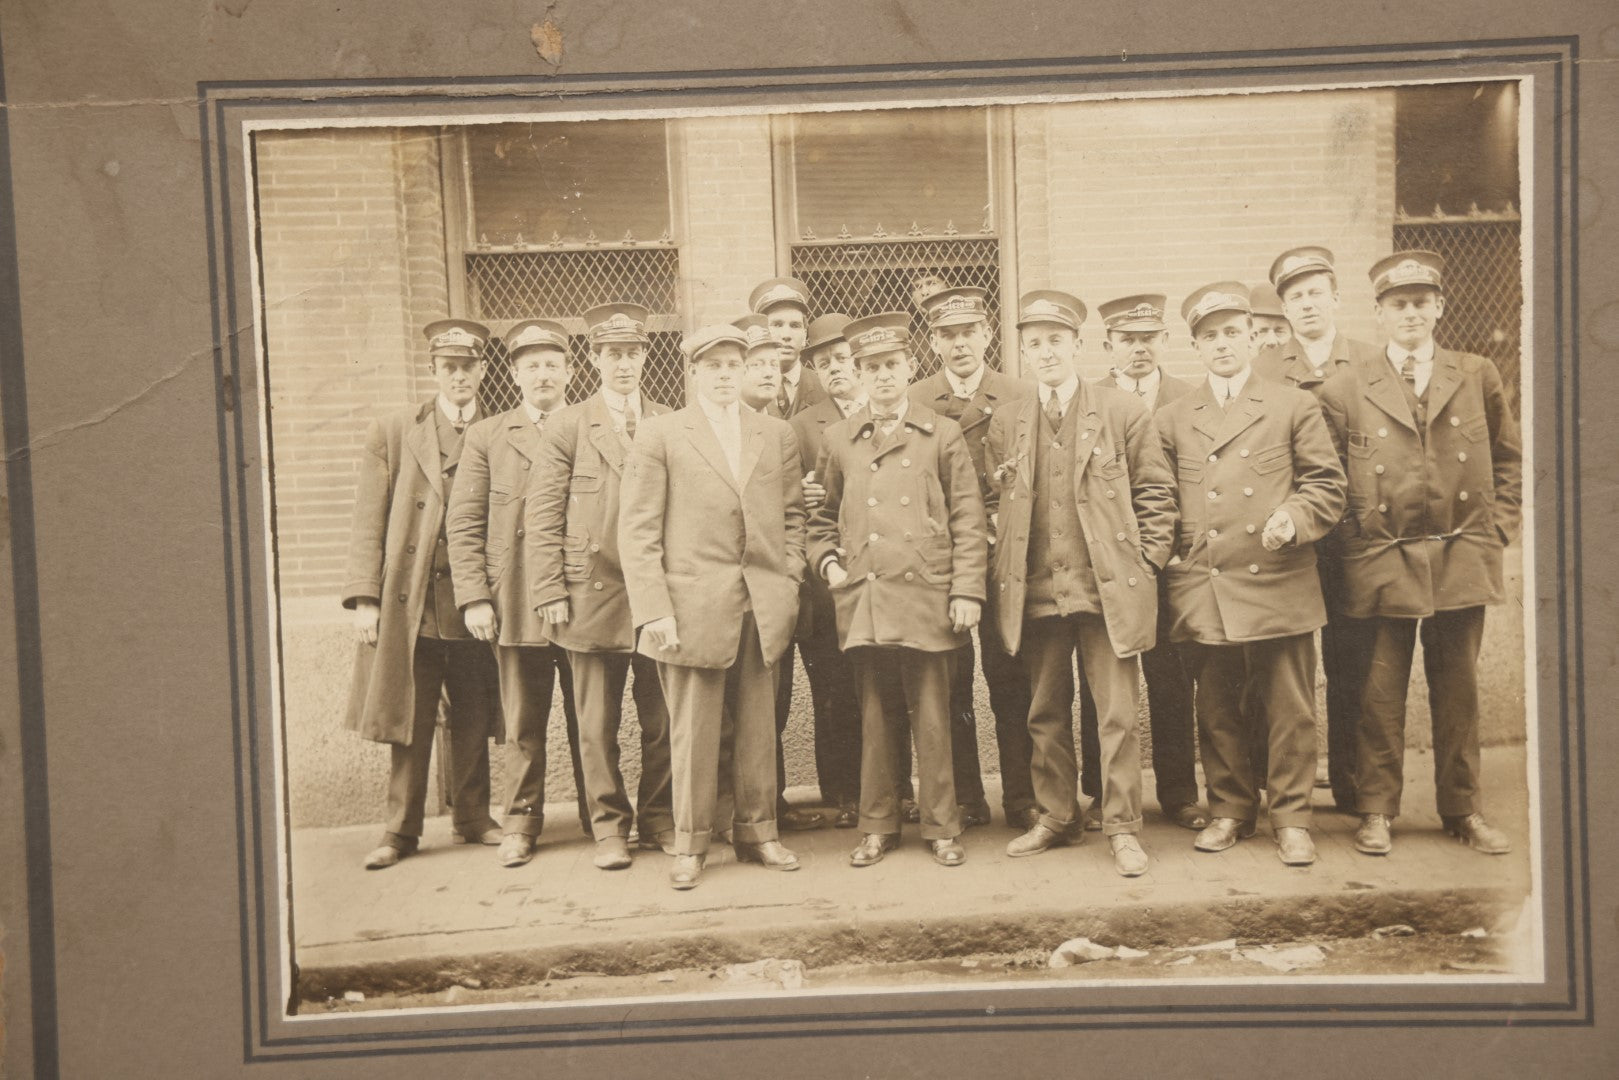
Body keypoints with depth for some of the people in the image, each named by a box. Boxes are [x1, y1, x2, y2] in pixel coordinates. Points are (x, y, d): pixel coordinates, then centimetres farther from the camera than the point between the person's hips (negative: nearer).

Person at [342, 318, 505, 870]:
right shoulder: (392, 432, 6)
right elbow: (368, 522, 3)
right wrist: (364, 598, -5)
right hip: (409, 600, -1)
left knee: (473, 721, 8)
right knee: (408, 721, 4)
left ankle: (472, 818, 23)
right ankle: (401, 829, 15)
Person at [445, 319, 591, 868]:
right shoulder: (487, 437, 9)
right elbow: (464, 523, 5)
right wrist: (473, 597, -4)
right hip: (516, 607, 0)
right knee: (522, 724, 7)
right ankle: (521, 823, 20)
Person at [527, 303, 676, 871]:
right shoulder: (568, 425, 4)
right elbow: (543, 517, 1)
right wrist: (551, 593, -6)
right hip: (594, 596, -1)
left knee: (662, 719, 6)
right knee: (598, 724, 5)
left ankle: (658, 819, 22)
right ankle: (609, 826, 18)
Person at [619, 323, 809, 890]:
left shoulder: (777, 434, 13)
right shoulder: (660, 434, 2)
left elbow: (793, 516, 17)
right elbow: (637, 529, -2)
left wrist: (788, 584, 5)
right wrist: (654, 609, -10)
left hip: (764, 608, 3)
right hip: (693, 605, -3)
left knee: (759, 727, 9)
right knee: (693, 731, 2)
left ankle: (756, 830, 23)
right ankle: (690, 843, 15)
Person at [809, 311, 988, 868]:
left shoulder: (943, 435, 5)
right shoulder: (839, 439, 11)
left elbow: (968, 521, 2)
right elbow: (823, 517, 21)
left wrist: (967, 591, -5)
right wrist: (828, 562, 4)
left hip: (926, 597, -2)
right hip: (863, 600, 2)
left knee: (932, 720, 3)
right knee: (874, 718, 8)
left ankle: (942, 827, 15)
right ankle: (878, 826, 19)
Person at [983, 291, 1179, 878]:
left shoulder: (1124, 411, 1)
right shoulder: (1006, 424, 10)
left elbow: (1154, 493, 3)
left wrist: (1147, 562, -4)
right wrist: (1006, 572, 6)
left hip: (1108, 588, -3)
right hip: (1035, 594, 3)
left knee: (1117, 715, 0)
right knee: (1045, 716, 12)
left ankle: (1122, 828, 10)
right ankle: (1056, 818, 25)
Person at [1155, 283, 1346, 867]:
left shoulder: (1295, 407, 7)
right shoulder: (1171, 420, 12)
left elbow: (1326, 484, 5)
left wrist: (1295, 518, -13)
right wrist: (1170, 555, 3)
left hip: (1278, 584, -1)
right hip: (1202, 592, 2)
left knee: (1289, 712, 2)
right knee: (1218, 712, 9)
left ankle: (1291, 817, 14)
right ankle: (1229, 809, 23)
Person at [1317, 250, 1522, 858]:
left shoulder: (1478, 377, 7)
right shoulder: (1345, 389, 1)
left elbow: (1510, 460, 14)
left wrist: (1498, 529, 6)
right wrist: (1354, 535, -2)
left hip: (1462, 561, 2)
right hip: (1382, 564, -2)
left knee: (1457, 689, 9)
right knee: (1381, 693, 3)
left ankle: (1463, 810, 22)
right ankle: (1376, 811, 14)